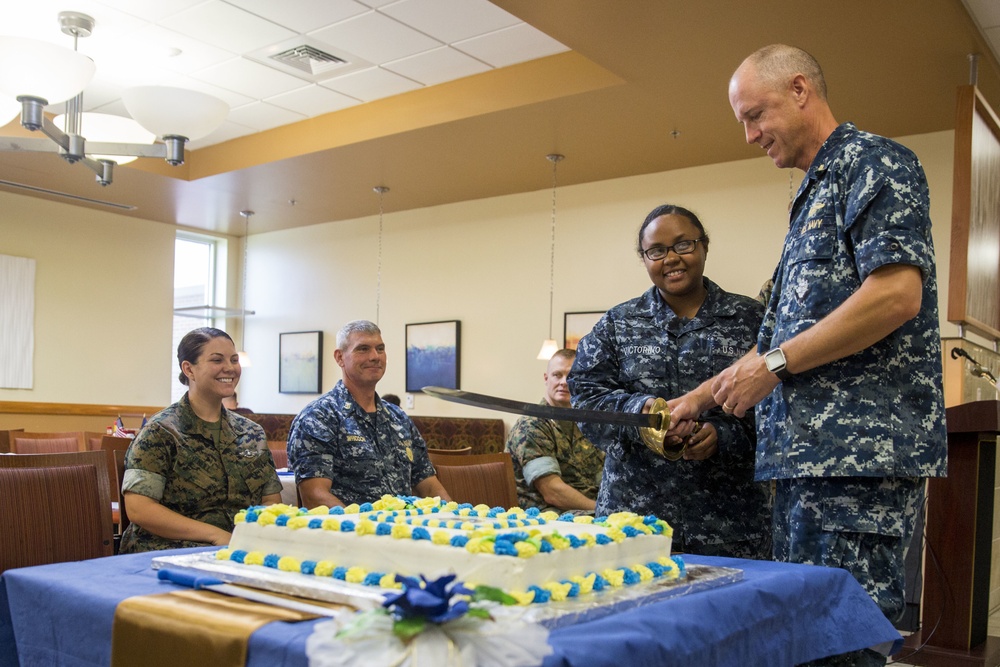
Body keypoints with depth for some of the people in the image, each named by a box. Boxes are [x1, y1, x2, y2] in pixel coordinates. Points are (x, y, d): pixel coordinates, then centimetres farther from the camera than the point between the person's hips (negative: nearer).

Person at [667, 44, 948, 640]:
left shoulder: (875, 162, -4)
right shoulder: (813, 197, 24)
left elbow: (897, 294, -19)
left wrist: (772, 366, -13)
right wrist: (701, 398, 22)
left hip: (860, 450, -9)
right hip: (805, 451, 9)